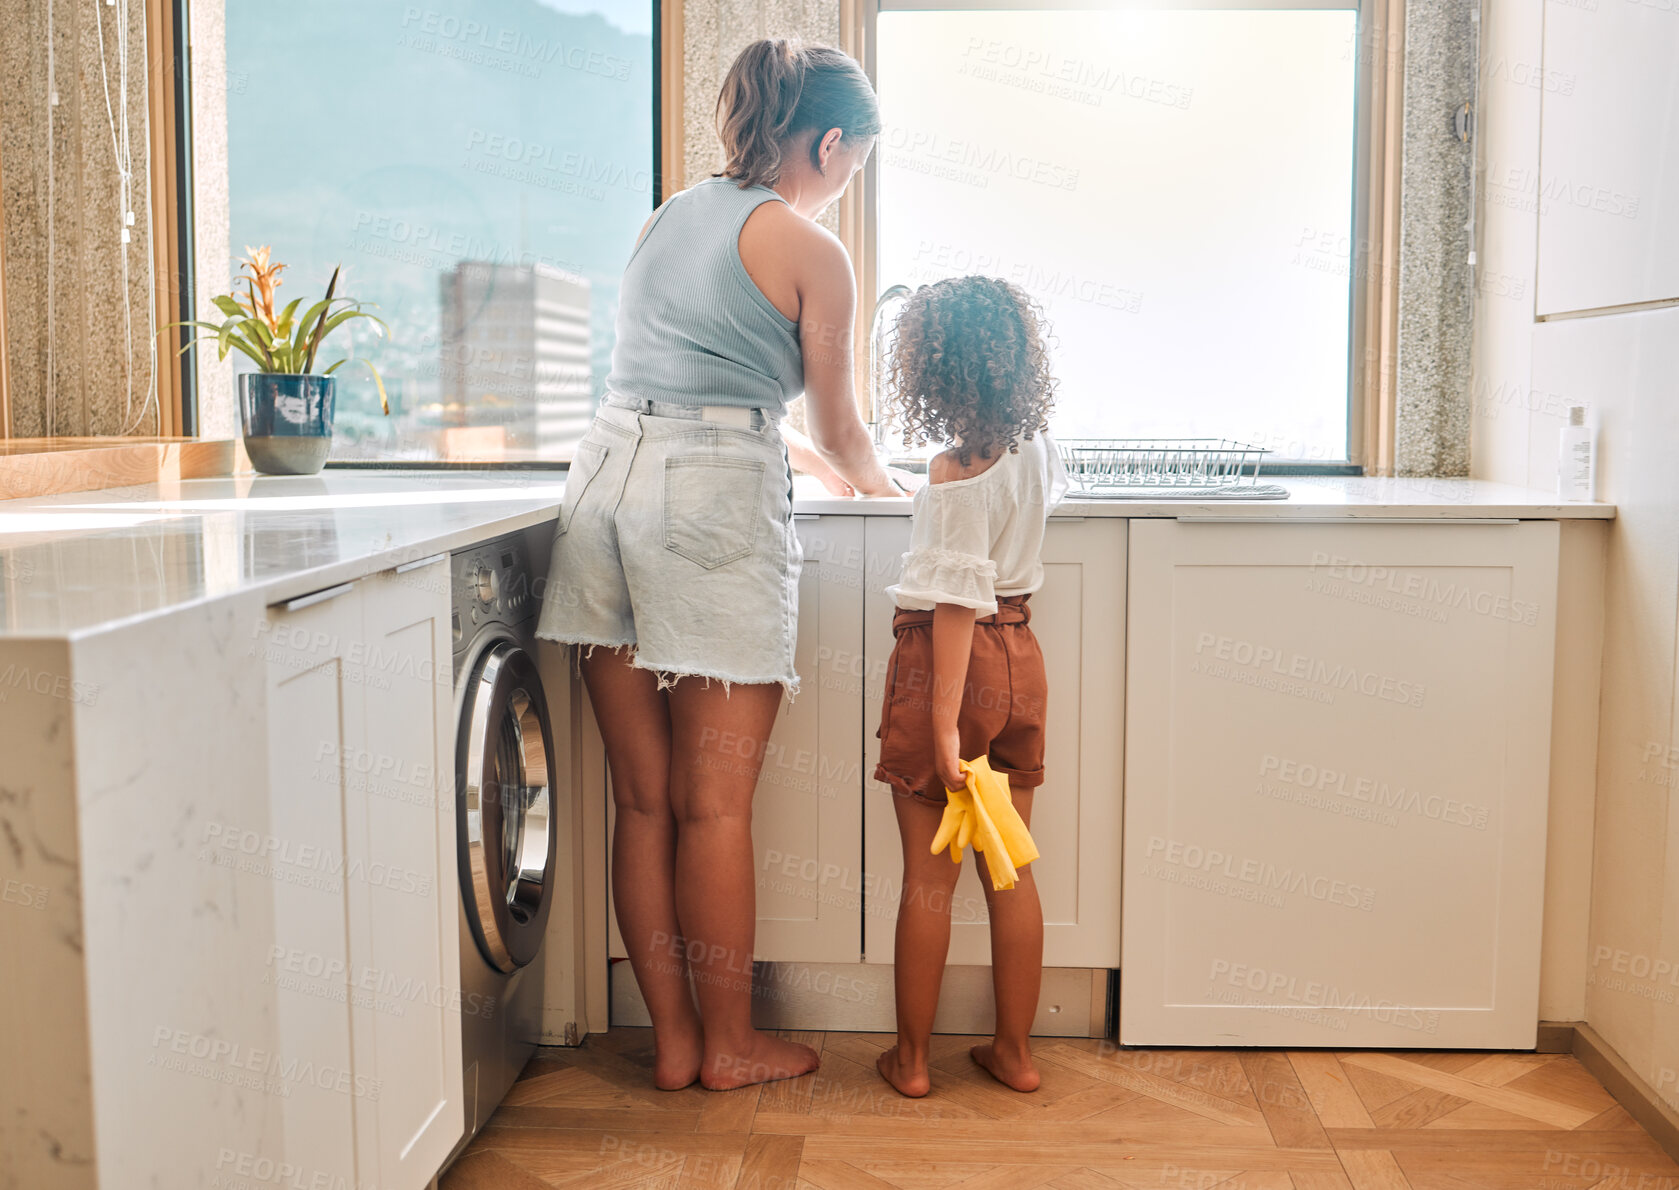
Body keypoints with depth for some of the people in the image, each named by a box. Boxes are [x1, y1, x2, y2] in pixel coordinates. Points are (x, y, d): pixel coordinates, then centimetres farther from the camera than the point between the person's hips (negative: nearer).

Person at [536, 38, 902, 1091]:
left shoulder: (669, 218, 21)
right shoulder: (812, 250, 1)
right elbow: (840, 432, 6)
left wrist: (797, 453, 42)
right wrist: (873, 481, 29)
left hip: (609, 473, 7)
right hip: (715, 501, -7)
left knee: (643, 798, 9)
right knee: (716, 805, 3)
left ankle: (673, 1038, 20)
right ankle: (730, 1044, 16)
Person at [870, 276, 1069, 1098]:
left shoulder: (953, 472, -18)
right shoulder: (1034, 451, 3)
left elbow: (959, 600, -22)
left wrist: (945, 723, -22)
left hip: (947, 659, -6)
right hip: (1018, 657, 7)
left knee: (928, 876, 4)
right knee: (1010, 869, 12)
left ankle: (911, 1057, 16)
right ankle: (1014, 1050, 21)